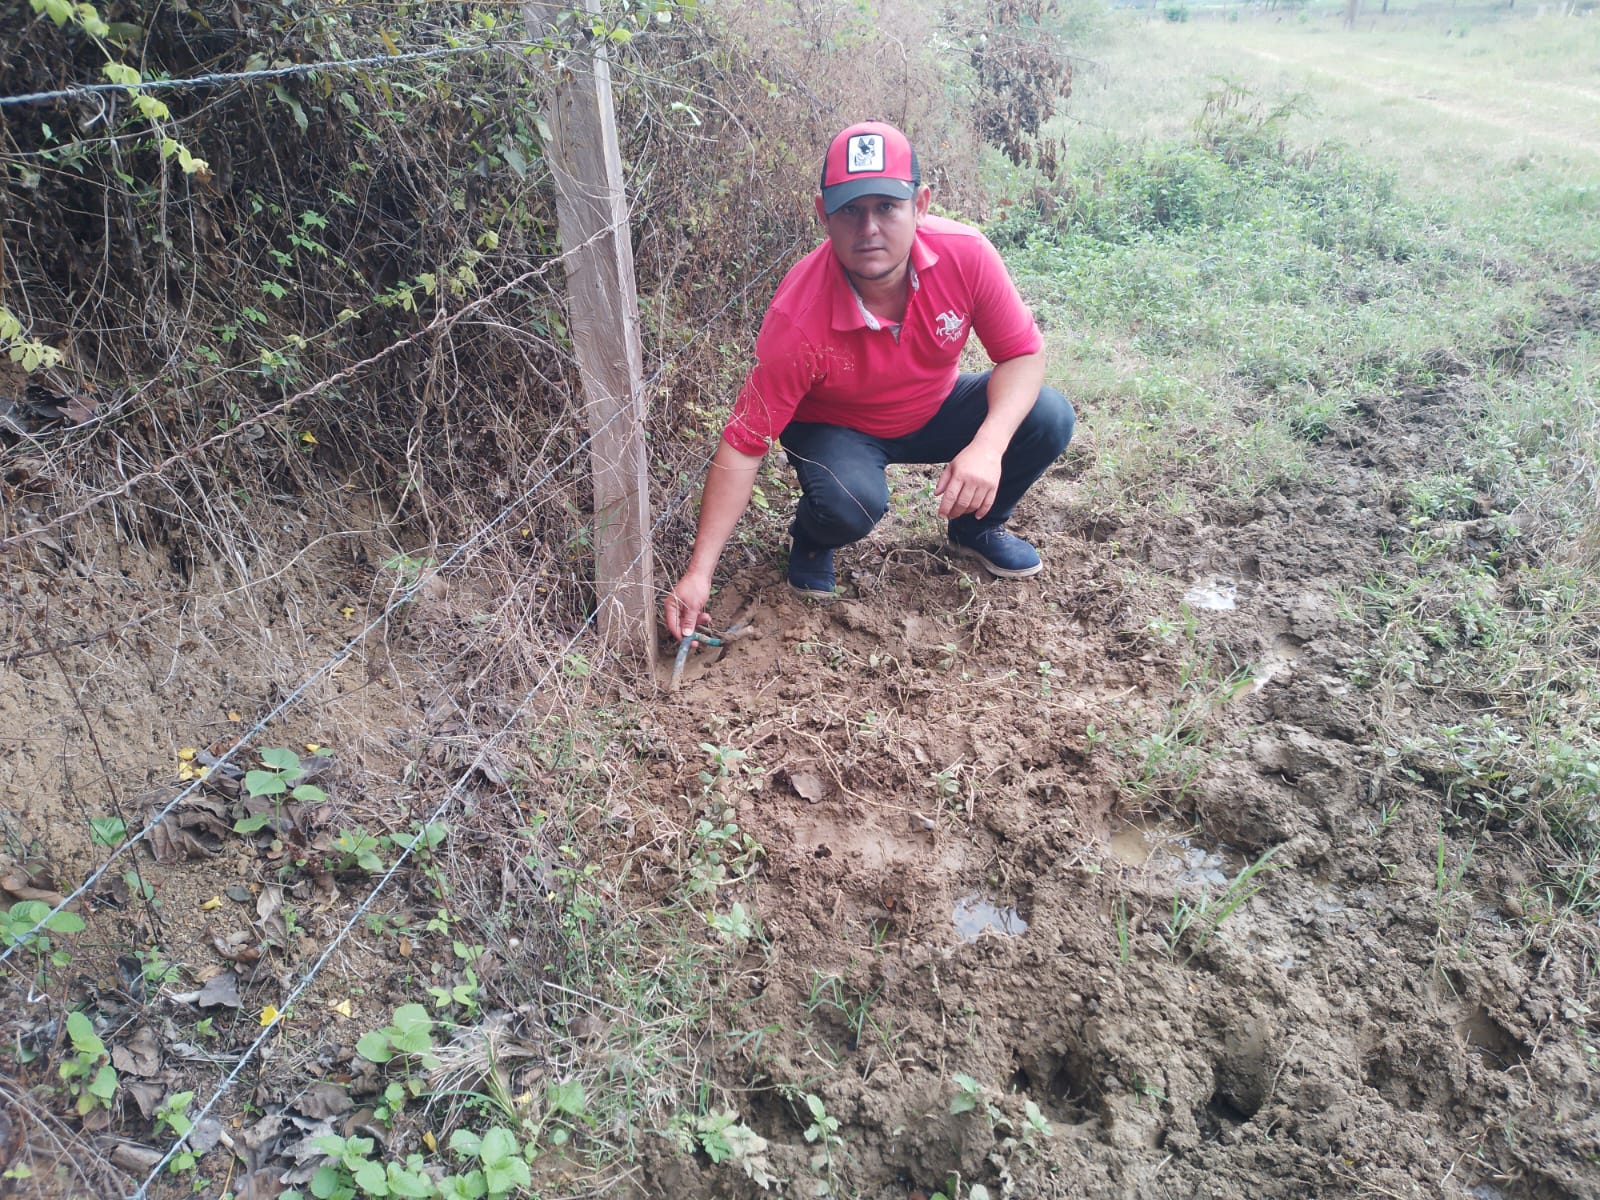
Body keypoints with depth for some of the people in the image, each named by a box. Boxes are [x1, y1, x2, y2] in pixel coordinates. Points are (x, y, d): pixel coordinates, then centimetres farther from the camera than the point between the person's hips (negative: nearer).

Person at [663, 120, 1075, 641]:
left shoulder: (965, 254, -26)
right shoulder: (796, 321, -34)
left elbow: (1023, 354, -15)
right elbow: (742, 447, -29)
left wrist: (988, 446, -36)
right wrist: (698, 573, -32)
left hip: (935, 411, 4)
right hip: (836, 428, -3)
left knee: (1048, 417, -19)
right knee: (849, 502, -37)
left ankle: (977, 527, 11)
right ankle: (809, 540, 4)